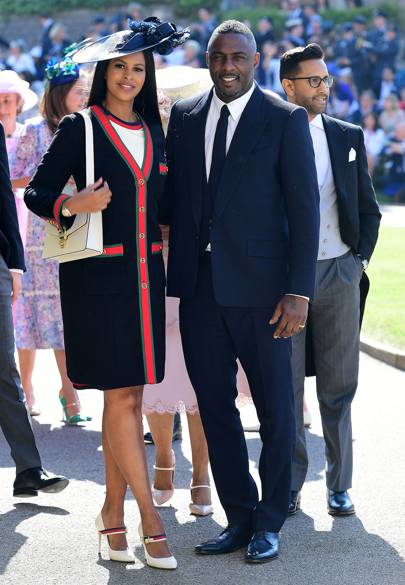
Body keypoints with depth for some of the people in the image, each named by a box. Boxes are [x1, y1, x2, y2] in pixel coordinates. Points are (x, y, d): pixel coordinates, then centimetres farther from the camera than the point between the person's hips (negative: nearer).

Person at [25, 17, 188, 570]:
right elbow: (36, 193, -4)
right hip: (98, 275, -6)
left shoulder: (154, 133, 14)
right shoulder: (80, 127, -2)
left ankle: (113, 512, 16)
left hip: (144, 275, 6)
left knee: (126, 397, 8)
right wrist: (71, 206, -21)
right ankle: (150, 519, -2)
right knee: (121, 397, -7)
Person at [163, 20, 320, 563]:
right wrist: (174, 272, 6)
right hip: (199, 287, 4)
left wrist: (298, 291, -12)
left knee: (274, 407, 5)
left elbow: (304, 210, -5)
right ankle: (239, 516, 20)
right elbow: (172, 196, 14)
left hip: (259, 286, -4)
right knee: (215, 406, 8)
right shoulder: (183, 116, 11)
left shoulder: (285, 120, -3)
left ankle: (269, 523, 17)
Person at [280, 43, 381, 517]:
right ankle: (289, 485, 11)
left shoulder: (348, 137, 10)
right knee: (286, 384, 2)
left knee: (338, 384, 5)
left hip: (338, 273, 2)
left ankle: (339, 486, 12)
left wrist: (360, 258, 4)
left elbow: (368, 209, 14)